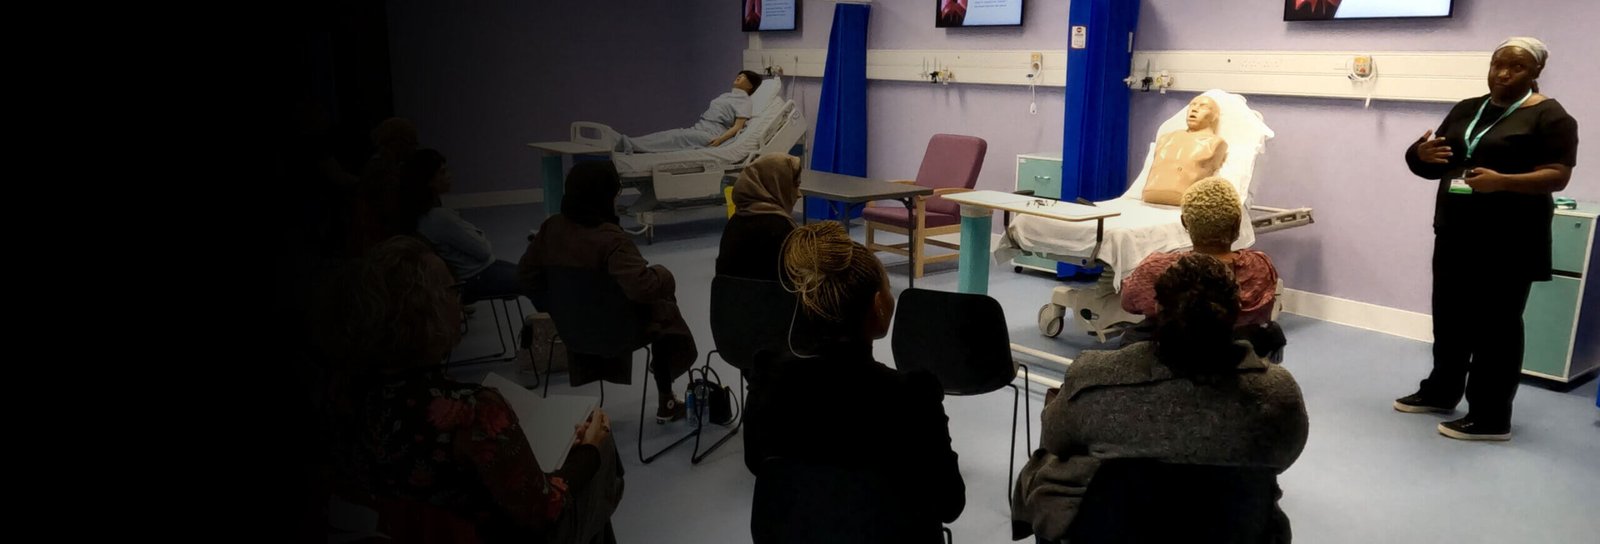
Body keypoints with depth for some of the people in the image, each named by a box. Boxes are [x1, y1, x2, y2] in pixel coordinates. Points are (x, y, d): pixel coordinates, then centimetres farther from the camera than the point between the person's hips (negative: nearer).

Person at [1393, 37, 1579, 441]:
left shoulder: (1549, 116, -6)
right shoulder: (1466, 110, 12)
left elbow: (1558, 176, -14)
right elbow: (1436, 165, 14)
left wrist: (1503, 181, -30)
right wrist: (1421, 154, -9)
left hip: (1508, 241, -6)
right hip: (1454, 234, 6)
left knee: (1495, 325, -2)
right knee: (1450, 317, 14)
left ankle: (1491, 418, 5)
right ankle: (1440, 392, 29)